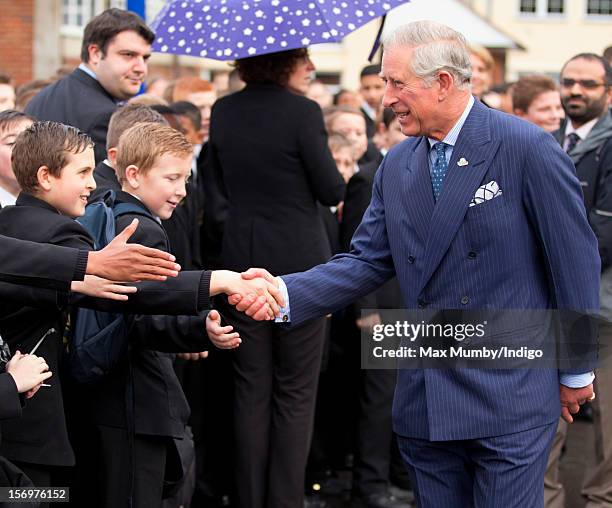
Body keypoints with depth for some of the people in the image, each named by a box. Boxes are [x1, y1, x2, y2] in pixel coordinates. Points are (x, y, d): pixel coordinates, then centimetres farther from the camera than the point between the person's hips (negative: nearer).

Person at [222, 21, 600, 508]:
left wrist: (576, 370, -2)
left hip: (509, 395, -6)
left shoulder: (527, 148, -11)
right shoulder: (396, 167, 7)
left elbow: (574, 259, -7)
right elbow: (368, 261, 5)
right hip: (425, 402, 6)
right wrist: (285, 292, -12)